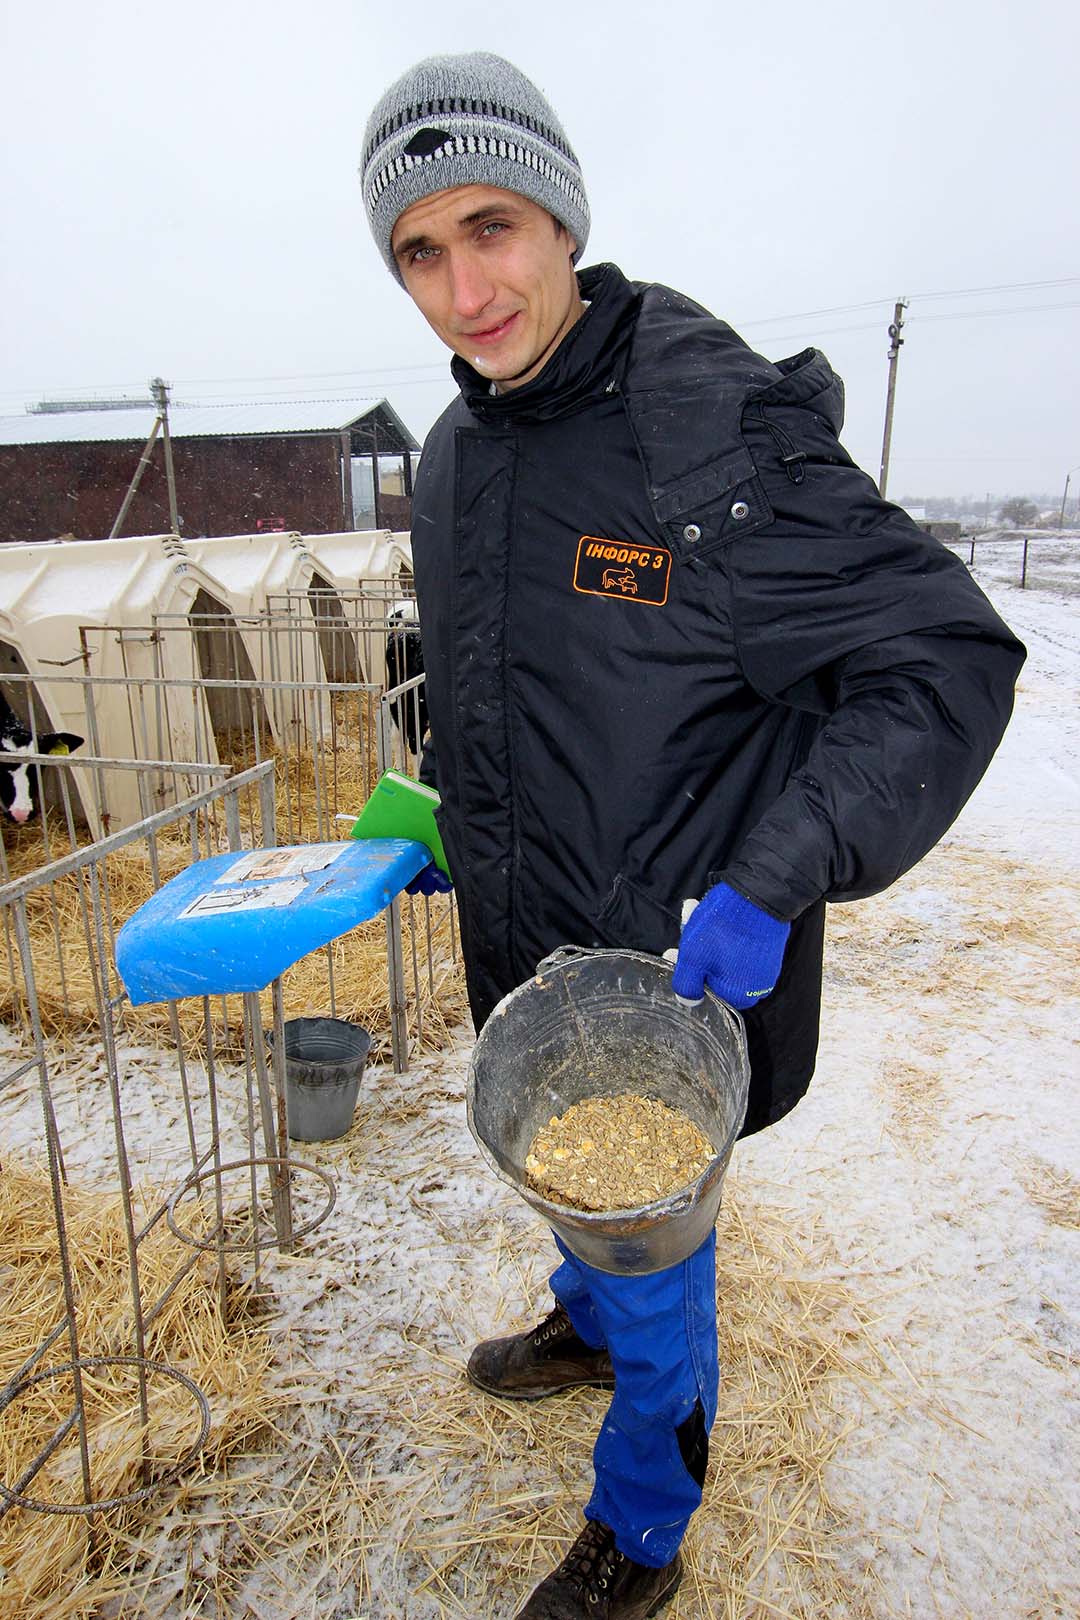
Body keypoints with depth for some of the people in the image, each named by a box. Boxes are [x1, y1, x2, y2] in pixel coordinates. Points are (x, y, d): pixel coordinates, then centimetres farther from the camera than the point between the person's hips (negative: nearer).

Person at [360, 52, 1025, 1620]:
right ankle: (588, 1326, 62)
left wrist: (771, 882, -28)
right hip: (524, 943, 7)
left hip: (678, 965, -7)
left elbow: (947, 656, -20)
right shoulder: (454, 455, 3)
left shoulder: (719, 428, -22)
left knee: (649, 1240, 13)